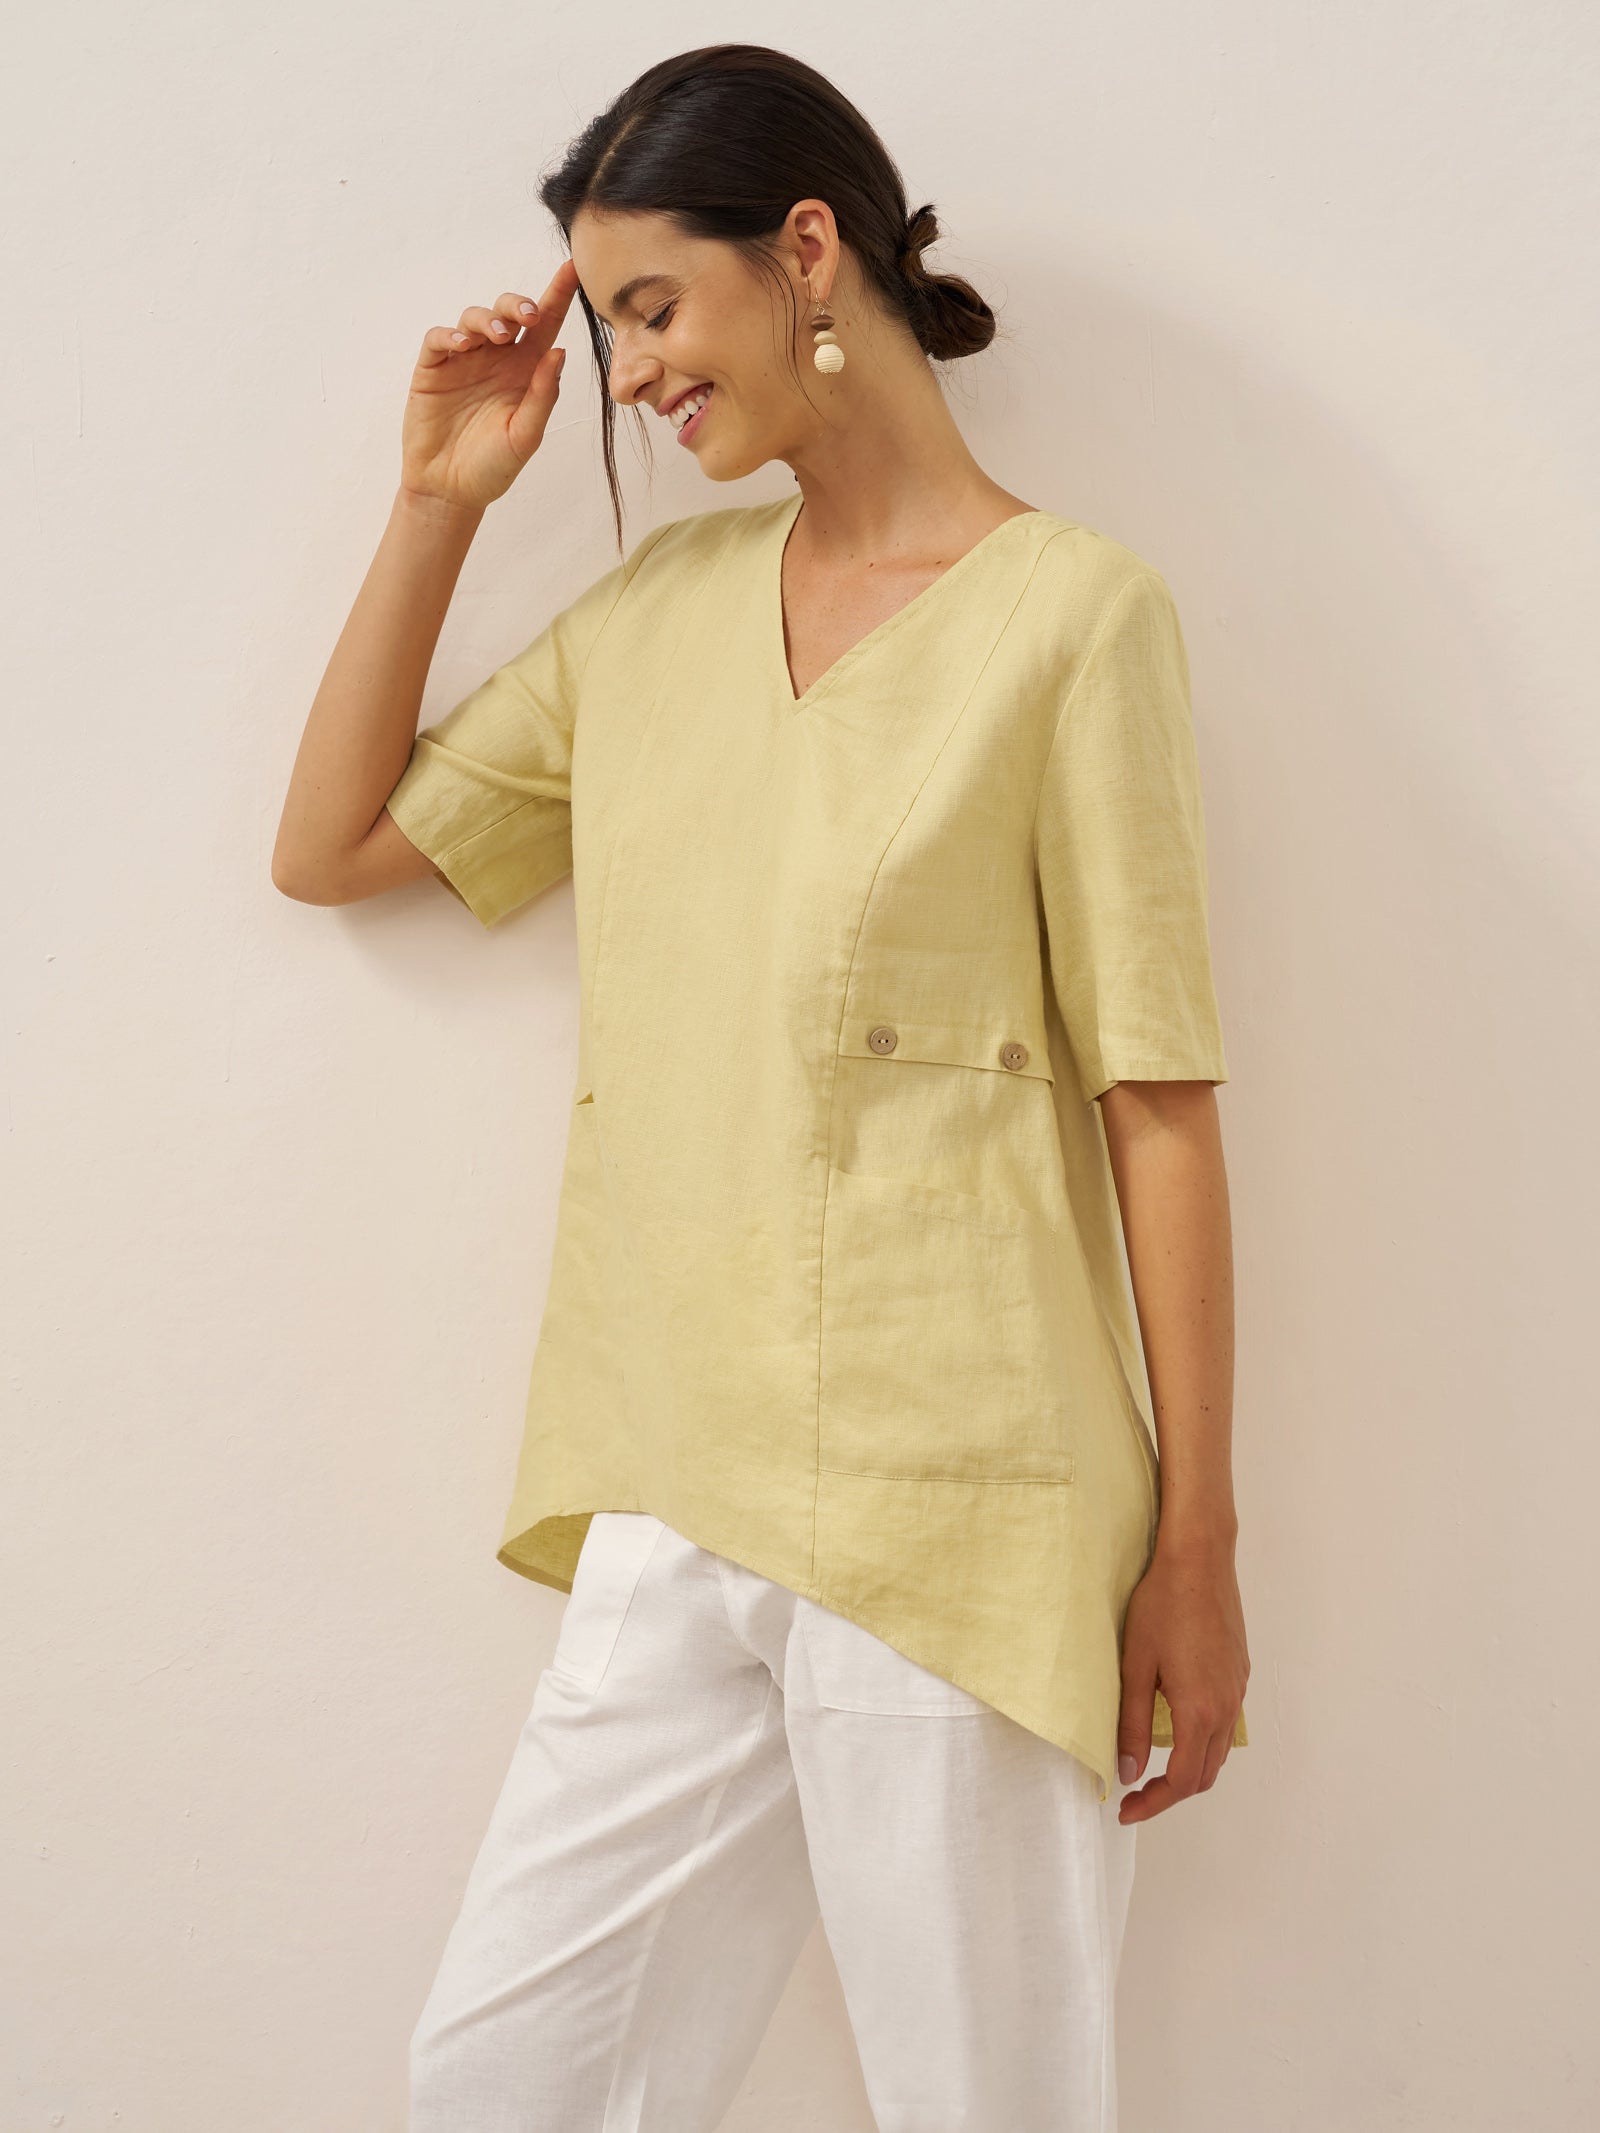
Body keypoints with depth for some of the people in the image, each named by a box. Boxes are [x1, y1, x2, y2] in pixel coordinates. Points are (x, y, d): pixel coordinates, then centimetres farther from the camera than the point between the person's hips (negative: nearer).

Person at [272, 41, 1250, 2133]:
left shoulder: (1071, 608, -6)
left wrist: (1197, 1544, -7)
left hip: (961, 1518, -5)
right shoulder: (657, 606, 12)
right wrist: (442, 499, 10)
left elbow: (1160, 1100, -8)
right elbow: (328, 846, 17)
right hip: (678, 1510, 6)